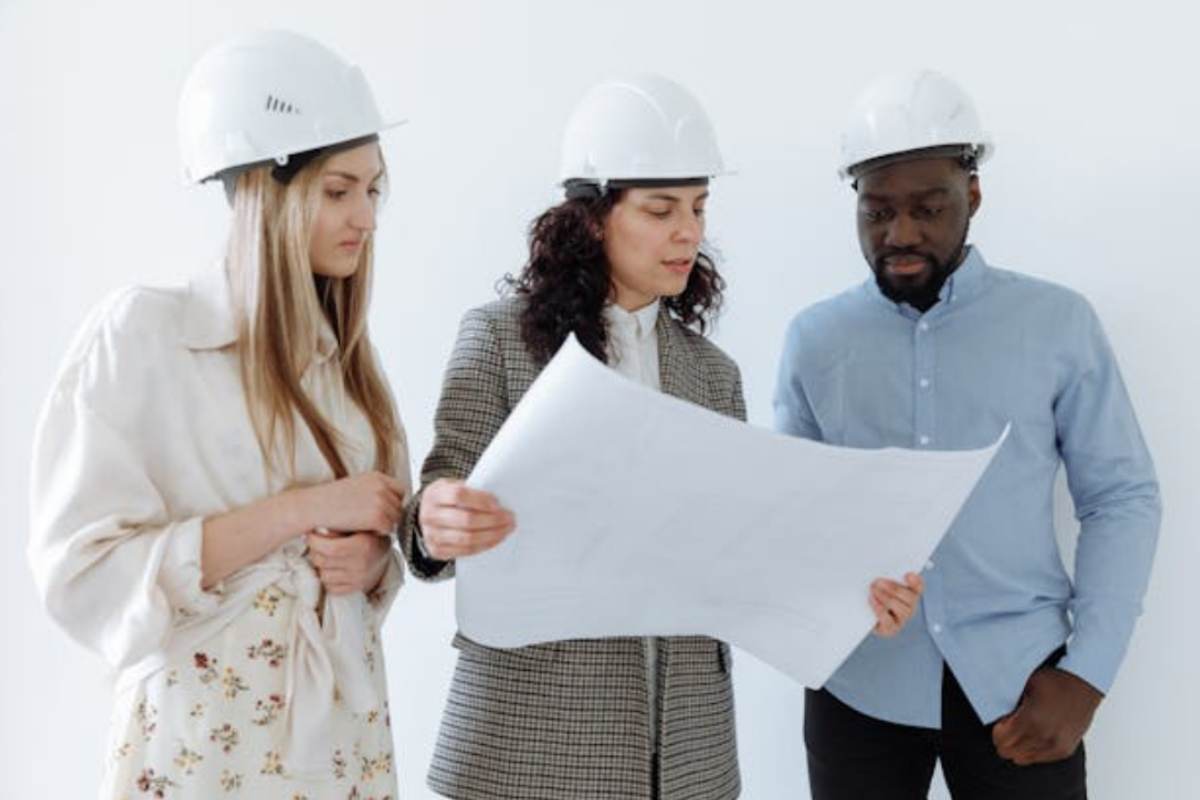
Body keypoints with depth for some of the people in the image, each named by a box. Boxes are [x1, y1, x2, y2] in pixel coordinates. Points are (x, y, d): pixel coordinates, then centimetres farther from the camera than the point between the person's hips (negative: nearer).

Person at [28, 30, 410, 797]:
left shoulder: (346, 353, 4)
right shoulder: (141, 330, -12)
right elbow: (82, 573, -16)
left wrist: (368, 560, -10)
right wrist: (299, 509, -21)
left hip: (346, 732, 5)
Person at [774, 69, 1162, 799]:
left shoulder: (1060, 322, 0)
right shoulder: (815, 336, 4)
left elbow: (1123, 498, 1)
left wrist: (1087, 674, -6)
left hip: (1016, 679, -1)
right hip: (859, 681, 1)